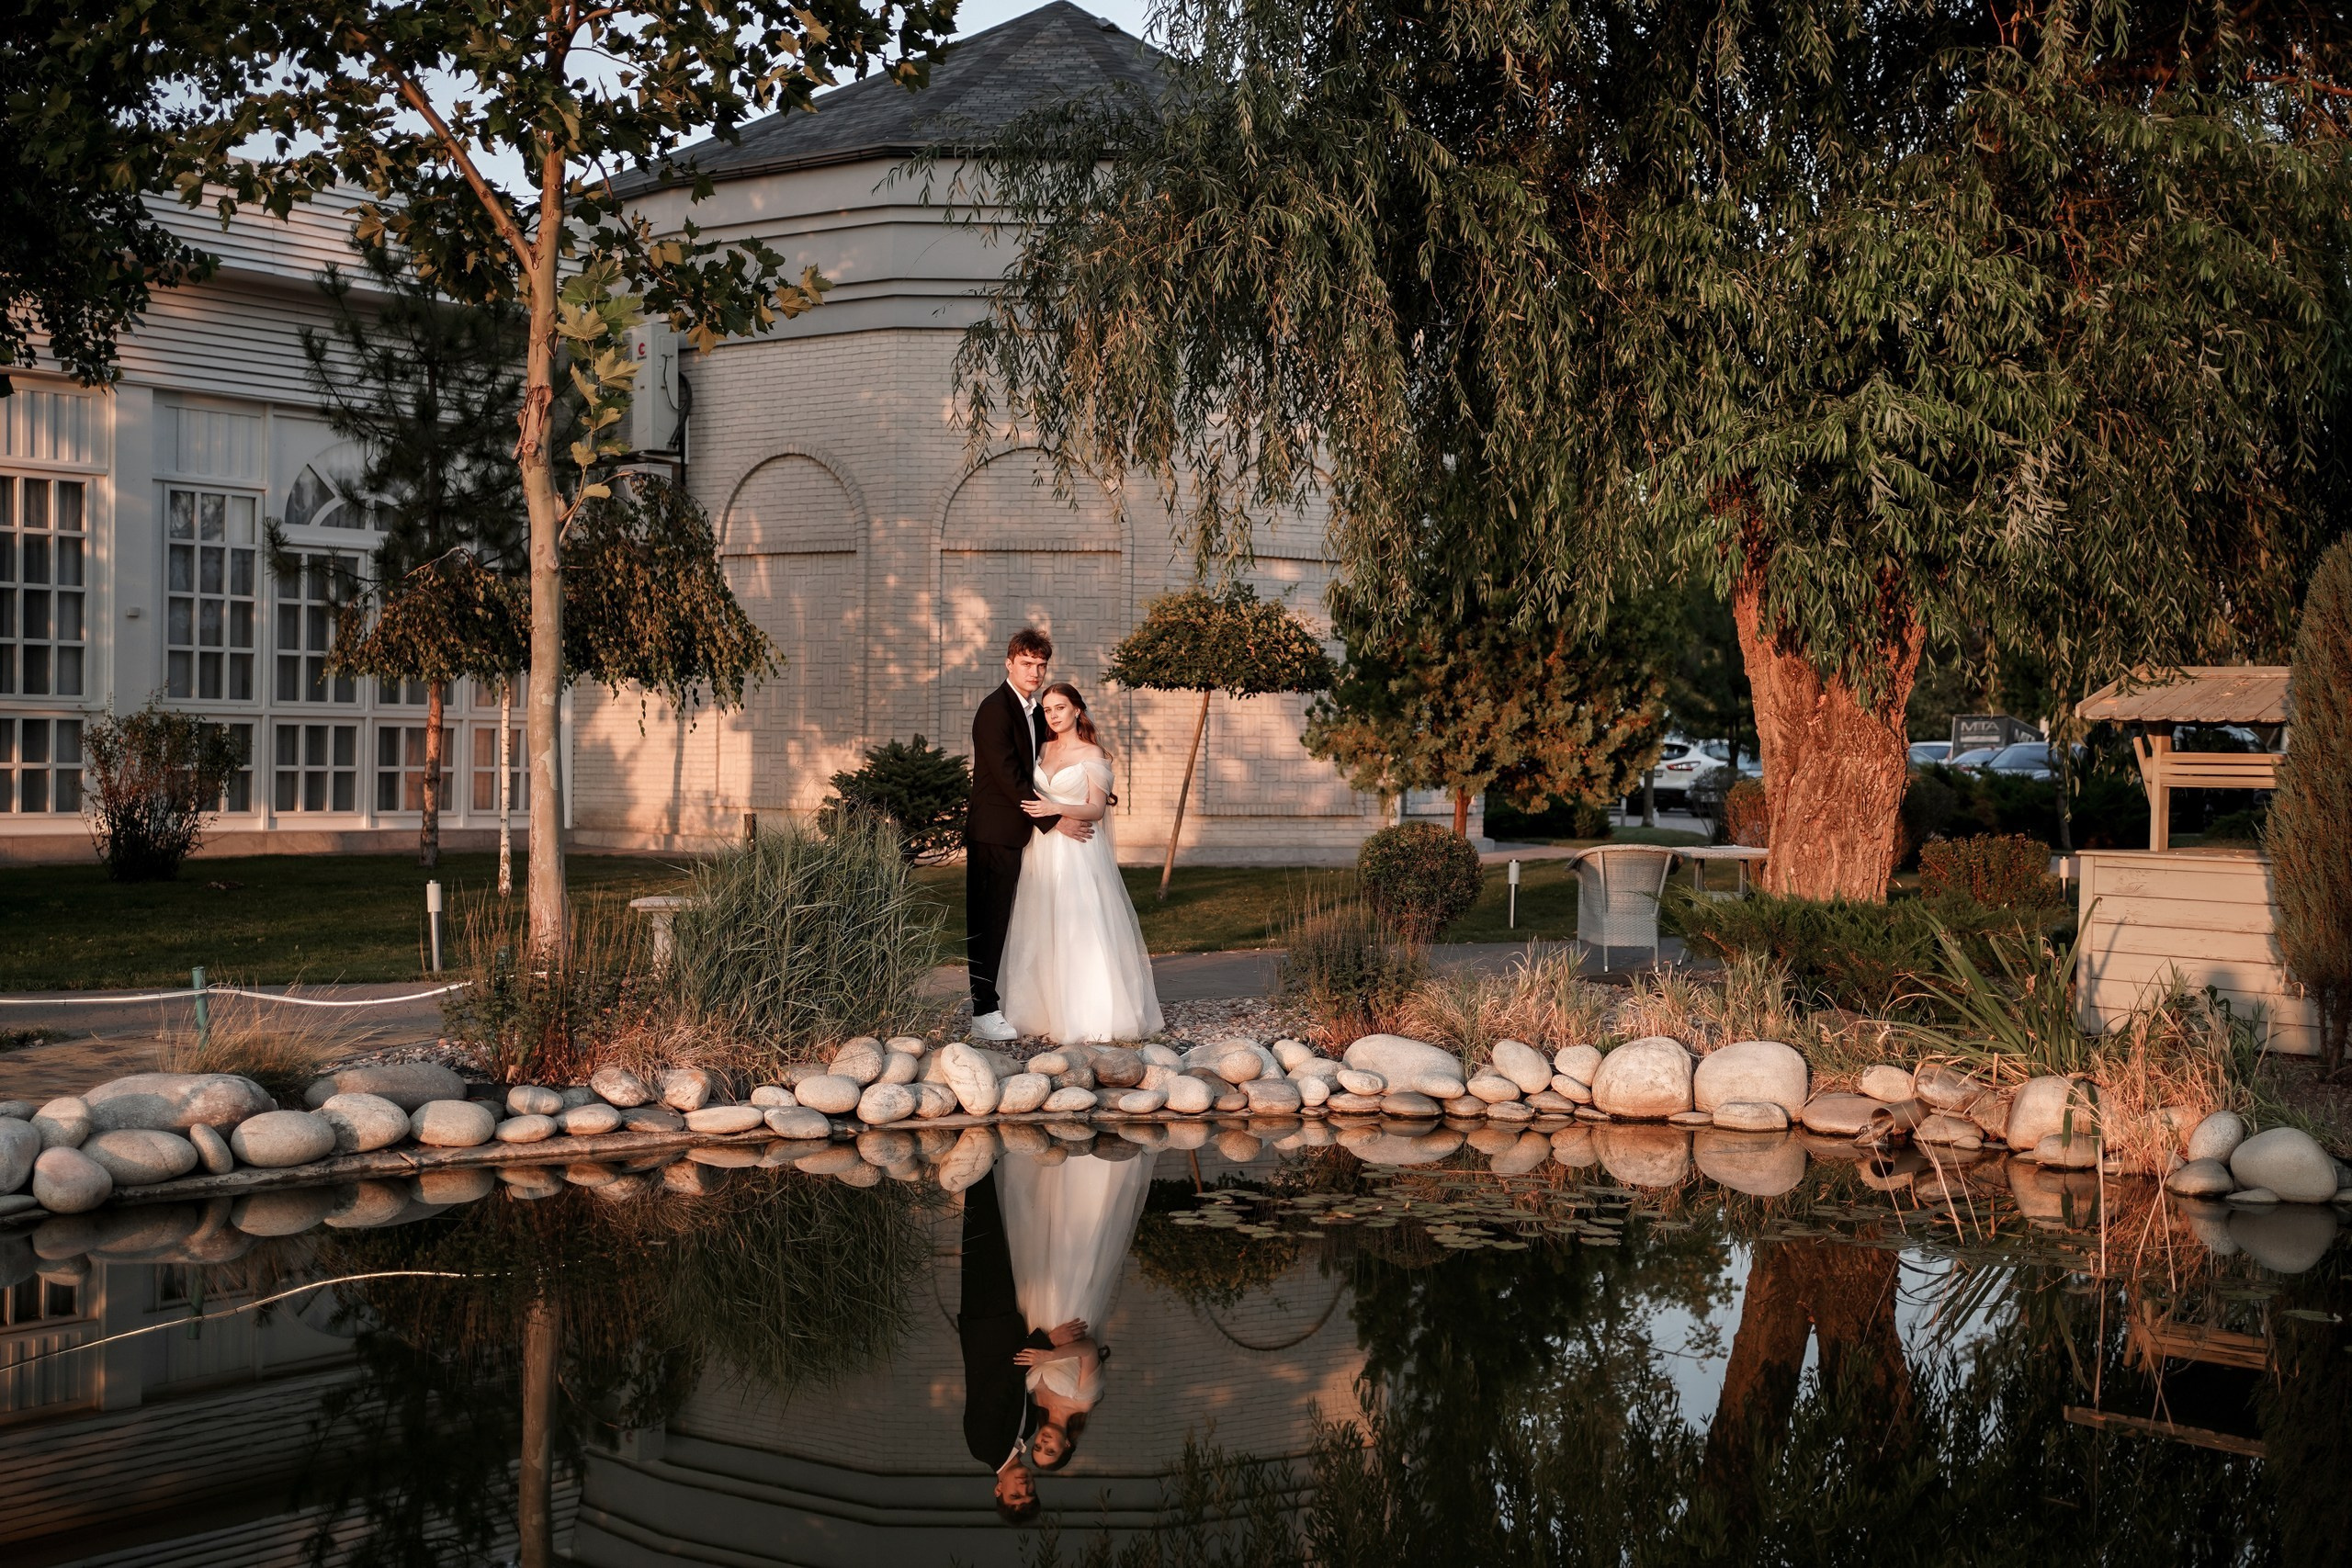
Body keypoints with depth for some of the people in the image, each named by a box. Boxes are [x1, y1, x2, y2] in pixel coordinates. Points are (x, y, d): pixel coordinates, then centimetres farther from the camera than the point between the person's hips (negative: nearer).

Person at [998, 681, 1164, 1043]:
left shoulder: (1093, 755, -3)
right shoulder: (1044, 751, 13)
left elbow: (1096, 810, -8)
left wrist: (1056, 809, -21)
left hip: (1079, 854, -6)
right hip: (1044, 851, 6)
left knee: (1081, 930, -8)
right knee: (1045, 932, 6)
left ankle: (1091, 1017, -5)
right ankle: (1050, 1012, 12)